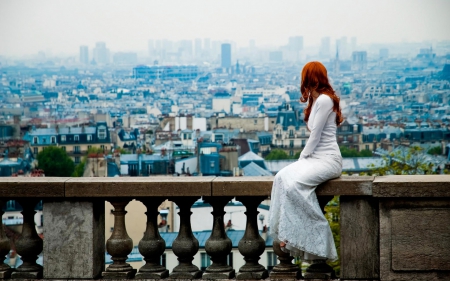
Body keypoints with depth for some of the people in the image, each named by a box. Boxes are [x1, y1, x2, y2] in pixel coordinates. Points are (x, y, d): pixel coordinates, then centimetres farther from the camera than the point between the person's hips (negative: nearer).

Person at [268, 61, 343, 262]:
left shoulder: (324, 100, -12)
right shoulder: (316, 100, 19)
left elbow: (315, 137, -14)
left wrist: (302, 158, -7)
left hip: (328, 160, -9)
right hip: (315, 157, 9)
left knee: (294, 184, -28)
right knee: (281, 177, -13)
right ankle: (288, 234, -18)